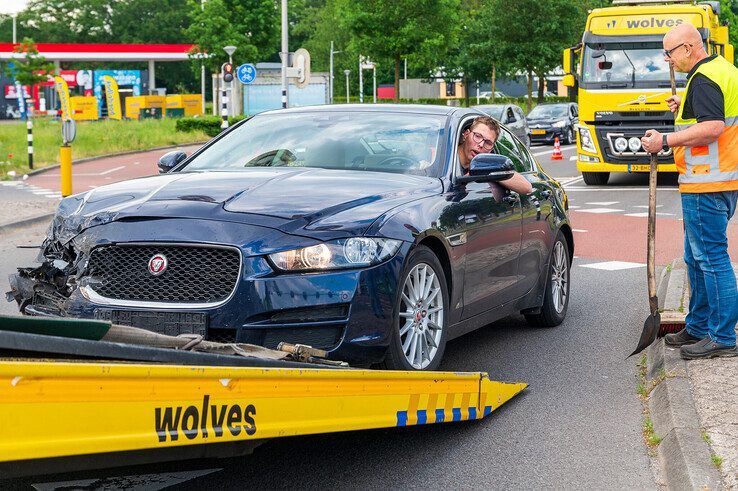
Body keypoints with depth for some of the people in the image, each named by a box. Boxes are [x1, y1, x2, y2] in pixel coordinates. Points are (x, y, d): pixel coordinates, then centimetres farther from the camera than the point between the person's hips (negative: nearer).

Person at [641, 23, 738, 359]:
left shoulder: (703, 79, -15)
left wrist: (666, 141, -21)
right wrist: (686, 109, 18)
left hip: (706, 183, -11)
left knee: (711, 258, -7)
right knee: (697, 258, 17)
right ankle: (698, 327, 26)